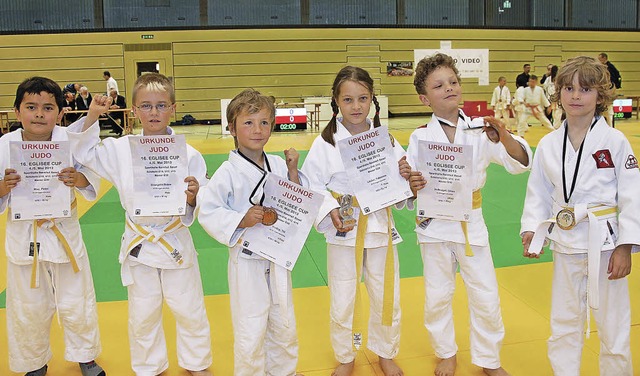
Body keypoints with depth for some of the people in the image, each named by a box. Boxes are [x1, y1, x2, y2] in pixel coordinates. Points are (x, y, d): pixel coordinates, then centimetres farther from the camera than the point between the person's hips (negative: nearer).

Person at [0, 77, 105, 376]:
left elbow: (93, 179, -5)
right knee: (28, 309, 16)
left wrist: (78, 178, -26)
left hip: (64, 233, 0)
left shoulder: (70, 141, -12)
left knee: (76, 304, 13)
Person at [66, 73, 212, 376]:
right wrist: (92, 116, -6)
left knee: (190, 311, 15)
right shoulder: (121, 150, -5)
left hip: (176, 244, -1)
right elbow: (84, 151, 7)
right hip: (138, 245, 2)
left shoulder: (188, 155, -12)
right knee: (142, 316, 17)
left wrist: (194, 197, -31)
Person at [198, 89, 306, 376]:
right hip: (247, 262, -5)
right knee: (250, 333, 6)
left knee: (284, 325, 21)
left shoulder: (278, 165, -1)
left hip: (278, 258, 5)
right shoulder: (228, 173, -16)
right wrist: (241, 220, -27)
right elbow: (207, 212, -15)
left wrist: (293, 172, -9)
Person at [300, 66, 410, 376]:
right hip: (343, 232, -2)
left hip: (380, 228, 2)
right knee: (342, 302, 11)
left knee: (386, 298, 15)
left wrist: (404, 176, -17)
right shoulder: (325, 143, -7)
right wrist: (331, 212, -21)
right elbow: (311, 187, -7)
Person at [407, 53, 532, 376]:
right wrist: (412, 185, -26)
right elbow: (409, 187, -2)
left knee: (486, 297, 8)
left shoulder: (480, 131, -5)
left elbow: (520, 163, -10)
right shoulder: (420, 137, -6)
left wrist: (504, 138, -29)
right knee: (437, 297, 12)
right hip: (434, 224, 0)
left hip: (471, 223, 1)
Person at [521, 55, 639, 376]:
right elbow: (538, 193, 8)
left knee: (613, 326, 10)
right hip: (566, 244, 3)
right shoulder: (548, 145, 1)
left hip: (605, 244, -3)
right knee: (563, 325, 17)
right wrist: (531, 230, -2)